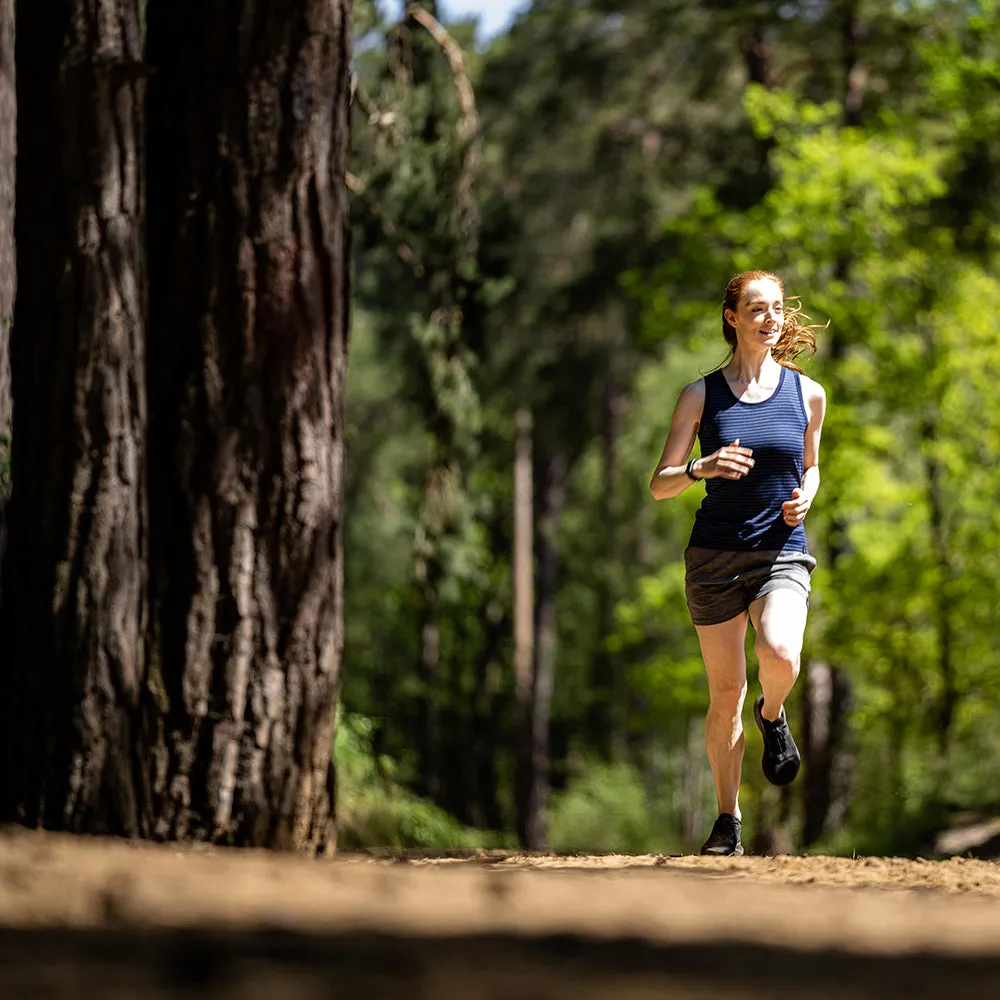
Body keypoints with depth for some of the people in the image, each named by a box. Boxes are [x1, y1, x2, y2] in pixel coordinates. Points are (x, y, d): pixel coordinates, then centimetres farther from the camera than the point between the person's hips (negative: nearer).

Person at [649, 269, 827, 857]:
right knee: (726, 695, 3)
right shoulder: (701, 396, 0)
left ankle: (772, 717, 7)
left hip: (782, 554, 0)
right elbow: (660, 485, 0)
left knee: (780, 656, -29)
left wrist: (805, 497, -3)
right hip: (714, 557, 0)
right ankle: (728, 821, 19)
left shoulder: (807, 394, 4)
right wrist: (700, 469, -21)